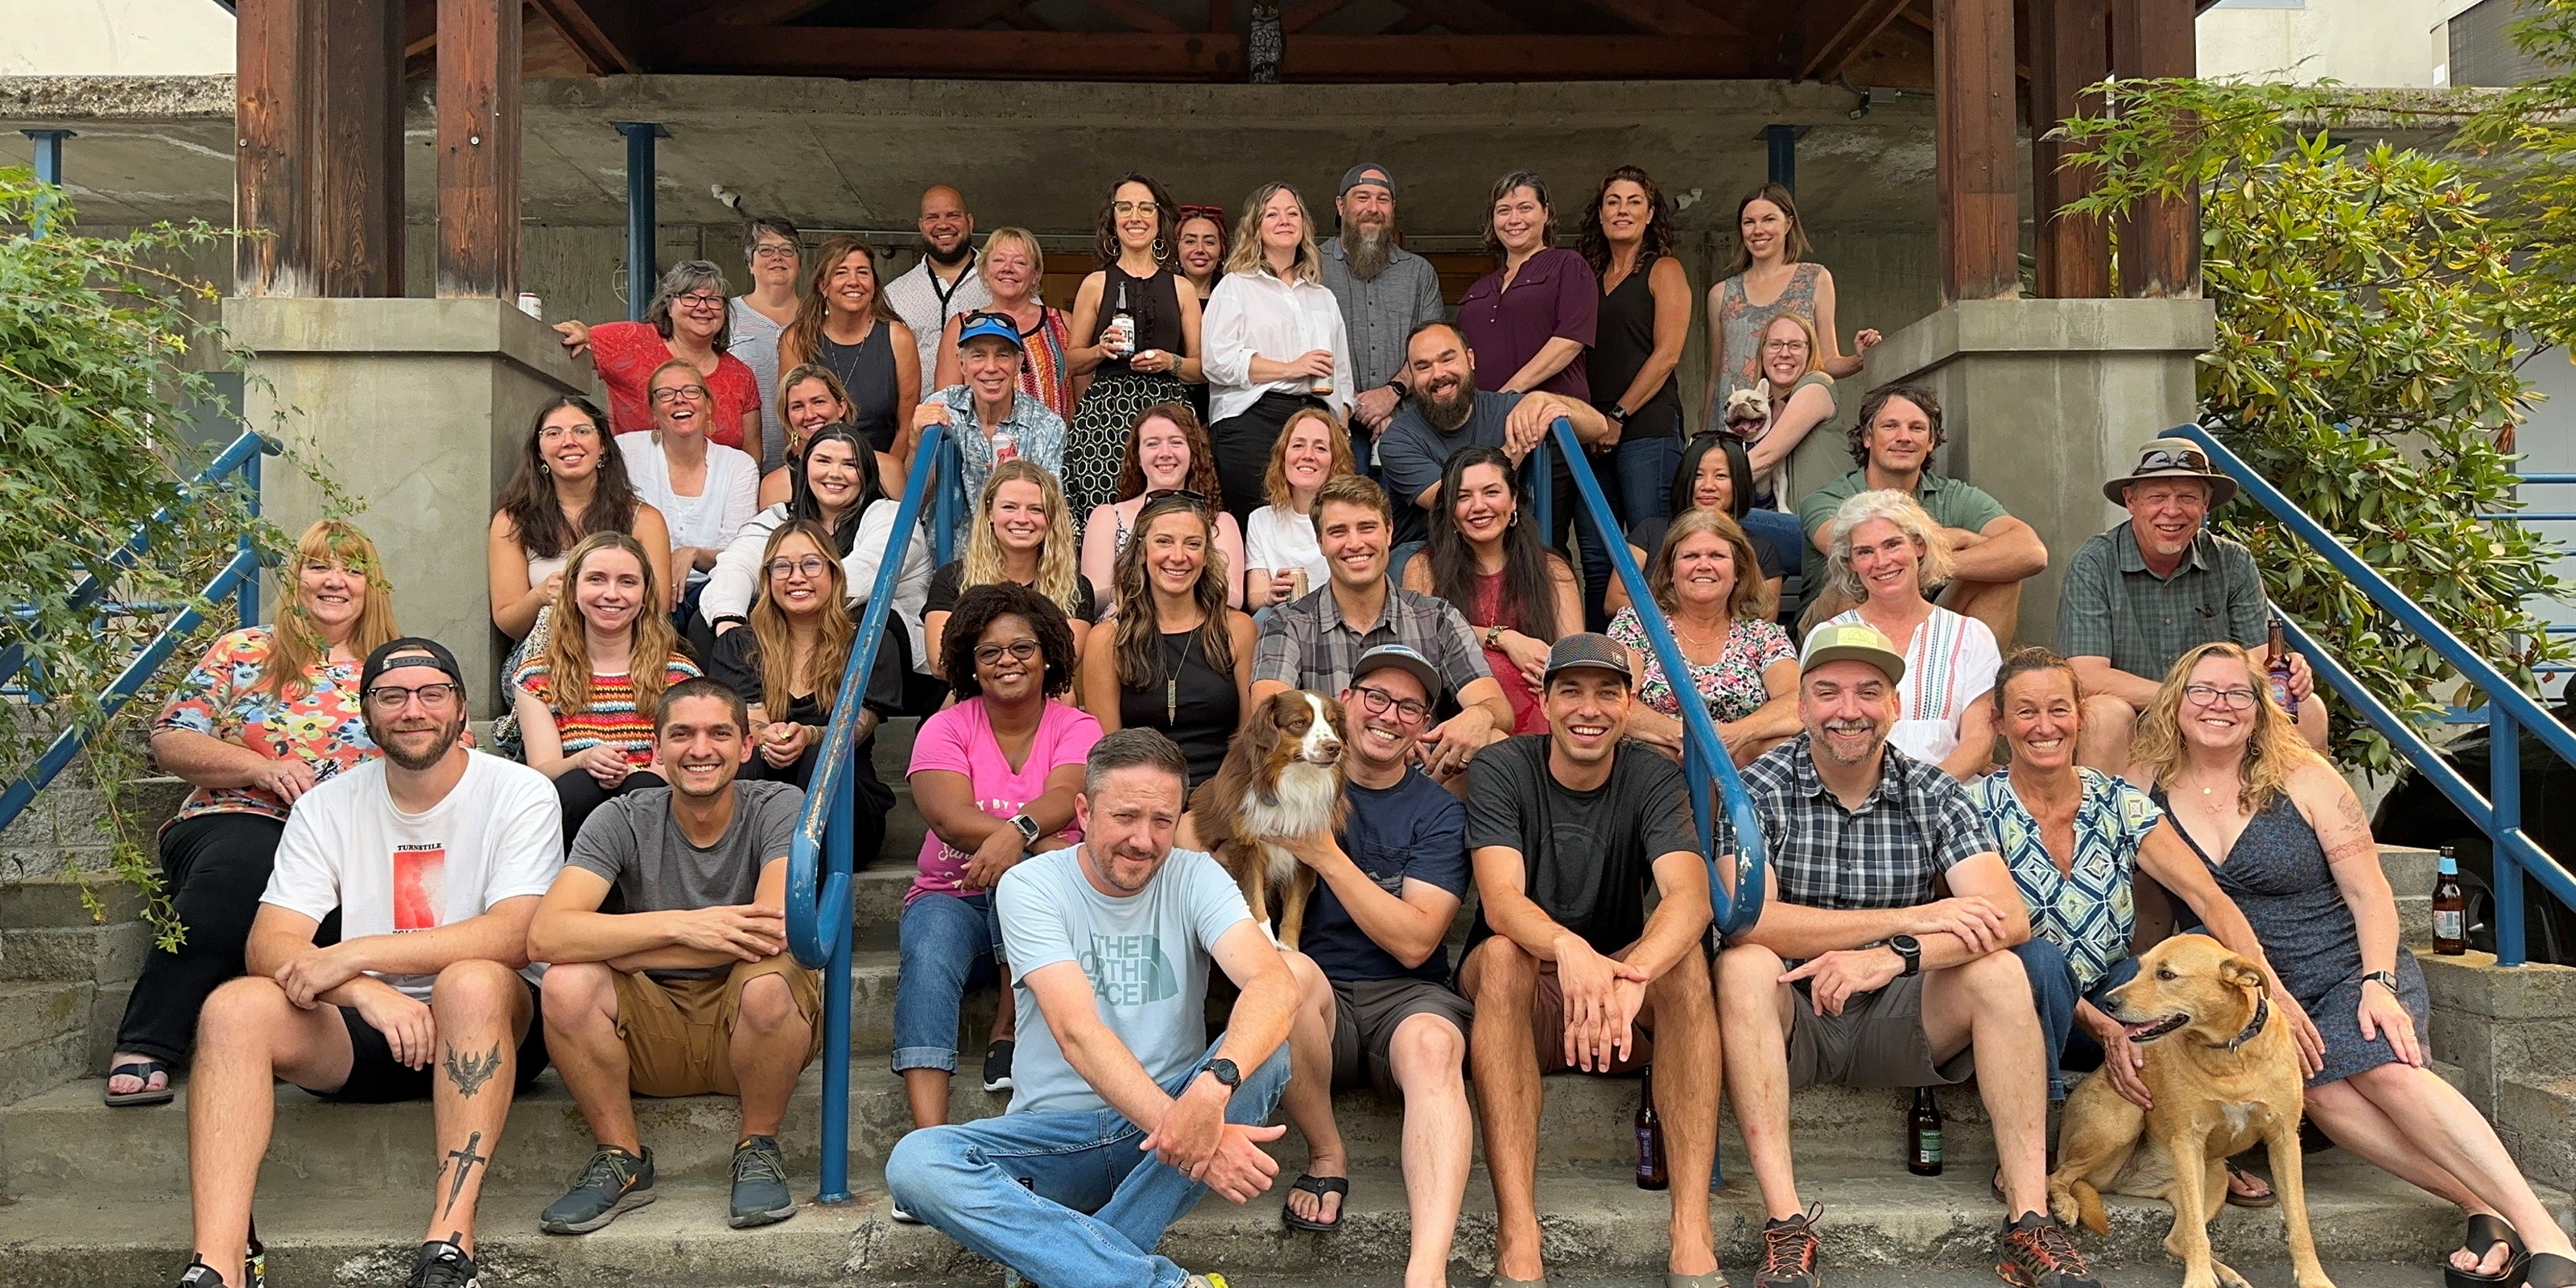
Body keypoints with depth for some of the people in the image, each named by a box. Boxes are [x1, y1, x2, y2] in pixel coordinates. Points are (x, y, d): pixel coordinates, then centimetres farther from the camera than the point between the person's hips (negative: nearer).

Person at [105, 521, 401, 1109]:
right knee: (240, 864, -38)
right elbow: (170, 740, 8)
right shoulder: (244, 653, 15)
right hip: (239, 823, 0)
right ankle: (143, 1048, -32)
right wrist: (261, 768, -8)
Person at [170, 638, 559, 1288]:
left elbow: (515, 934, -20)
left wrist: (354, 954, -23)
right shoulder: (326, 807, 6)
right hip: (360, 1036, 4)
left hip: (489, 1033, -3)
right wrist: (367, 992, -28)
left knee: (472, 982, -36)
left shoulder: (519, 792, -5)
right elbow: (268, 947, -7)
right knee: (235, 1007, -22)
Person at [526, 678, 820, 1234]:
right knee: (567, 983, -25)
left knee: (768, 980, -34)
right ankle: (622, 1159, -3)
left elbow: (779, 927, -28)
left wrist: (604, 944, -22)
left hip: (753, 1030, -2)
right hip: (652, 1035, 2)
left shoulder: (780, 808, -10)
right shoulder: (623, 821, -6)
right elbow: (544, 934, -20)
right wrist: (680, 924, -32)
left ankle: (759, 1148, -7)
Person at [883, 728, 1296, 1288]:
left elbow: (1276, 985, -22)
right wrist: (1186, 1133, -37)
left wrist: (1213, 1086, -44)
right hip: (1056, 1132, -1)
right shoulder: (1030, 886, -8)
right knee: (913, 1162, -27)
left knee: (1266, 1047, -26)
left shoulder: (1193, 878, -4)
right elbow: (1077, 1032, -22)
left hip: (1167, 1117, 1)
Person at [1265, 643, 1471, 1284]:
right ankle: (1326, 1155, -12)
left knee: (1431, 1045, -34)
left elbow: (1414, 942, -7)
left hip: (1407, 997, 0)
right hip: (1311, 1009, 0)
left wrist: (1327, 857, -14)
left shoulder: (1438, 811, 5)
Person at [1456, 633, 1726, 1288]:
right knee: (1502, 954, -33)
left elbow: (1690, 897, -25)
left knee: (1685, 957, -28)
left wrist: (1634, 975, -46)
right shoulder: (1501, 770, -10)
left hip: (1623, 996, 2)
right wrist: (1569, 950, -48)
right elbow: (1501, 901, -25)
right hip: (1521, 995, -1)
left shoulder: (1654, 779, -6)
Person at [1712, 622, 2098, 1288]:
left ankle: (2029, 1221, -21)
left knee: (1998, 971, -21)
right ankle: (1786, 1227, -35)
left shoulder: (1935, 795, 2)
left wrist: (1895, 955, -30)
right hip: (1790, 1020, -2)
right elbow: (1747, 920, -22)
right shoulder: (1757, 791, -6)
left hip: (1894, 1022, 2)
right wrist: (1916, 919, -22)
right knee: (1744, 967, -31)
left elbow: (2008, 917, -12)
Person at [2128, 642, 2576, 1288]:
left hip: (2352, 969, -1)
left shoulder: (2301, 776, -3)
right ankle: (2482, 1206, -24)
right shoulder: (2146, 785, 0)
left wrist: (2379, 984, -16)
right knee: (2317, 1090, -30)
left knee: (2386, 1067, -30)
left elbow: (2369, 892, -2)